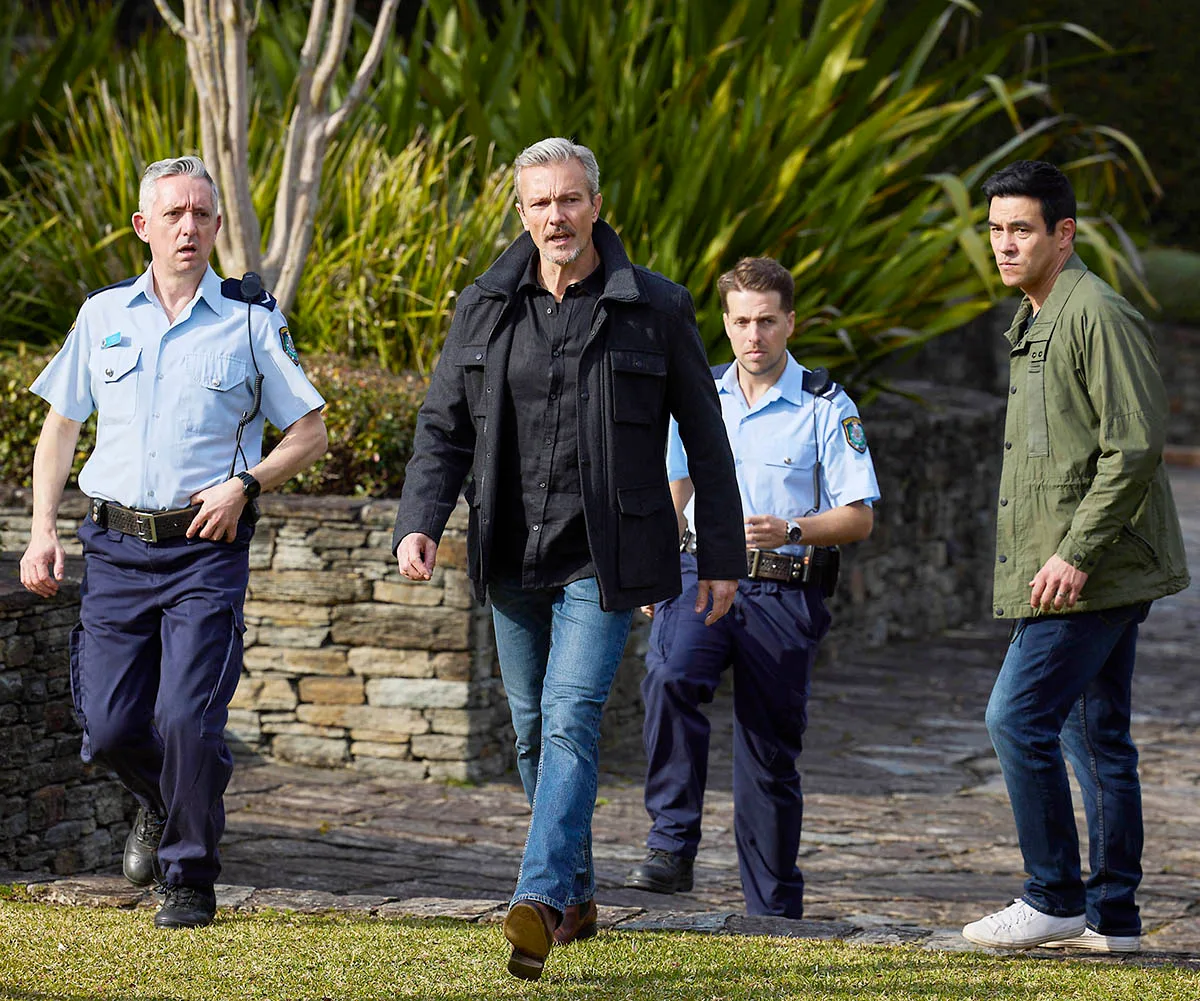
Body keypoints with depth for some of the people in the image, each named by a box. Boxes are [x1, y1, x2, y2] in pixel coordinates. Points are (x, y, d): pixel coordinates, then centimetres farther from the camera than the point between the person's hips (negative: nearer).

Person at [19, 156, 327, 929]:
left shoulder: (252, 322, 1)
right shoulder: (104, 316, 9)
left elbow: (310, 433, 5)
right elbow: (61, 427, 16)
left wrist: (244, 485, -11)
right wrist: (44, 531, 6)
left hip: (207, 551, -3)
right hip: (115, 546, 3)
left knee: (187, 720, -13)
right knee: (110, 727, 0)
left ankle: (191, 880, 4)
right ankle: (163, 803, 34)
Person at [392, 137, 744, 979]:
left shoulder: (656, 309, -3)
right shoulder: (485, 308, 5)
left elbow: (705, 438, 3)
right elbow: (444, 428, 8)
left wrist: (723, 557, 1)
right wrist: (419, 523, -9)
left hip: (601, 561, -4)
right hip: (513, 559, 4)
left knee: (571, 720, -17)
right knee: (534, 731, 12)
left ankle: (541, 901, -26)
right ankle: (579, 894, 27)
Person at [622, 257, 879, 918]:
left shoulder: (826, 408, 0)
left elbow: (859, 517, -3)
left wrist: (789, 530, -20)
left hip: (783, 593, -2)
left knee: (769, 754, 3)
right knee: (670, 676, -30)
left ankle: (773, 908, 15)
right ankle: (672, 849, -28)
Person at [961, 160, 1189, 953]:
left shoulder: (1097, 317, -14)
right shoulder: (1036, 322, 18)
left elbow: (1136, 448, -20)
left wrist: (1076, 554, -22)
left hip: (1094, 569, -10)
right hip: (1095, 571, 10)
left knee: (1019, 718, -10)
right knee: (1096, 735, 10)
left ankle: (1054, 899, -3)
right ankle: (1111, 916, 13)